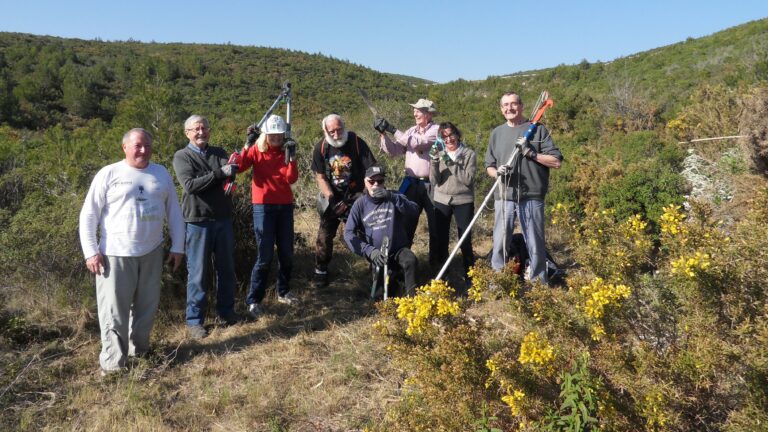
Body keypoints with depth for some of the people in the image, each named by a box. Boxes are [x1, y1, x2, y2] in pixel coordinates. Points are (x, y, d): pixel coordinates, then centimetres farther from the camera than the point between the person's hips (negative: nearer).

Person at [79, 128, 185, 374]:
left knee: (147, 306, 13)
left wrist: (178, 247, 8)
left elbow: (174, 212, 12)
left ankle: (139, 351, 29)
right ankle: (112, 363, 5)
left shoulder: (161, 174, 8)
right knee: (114, 310, -2)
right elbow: (88, 215, -3)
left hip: (152, 253, 4)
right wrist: (91, 251, -10)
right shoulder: (108, 174, -3)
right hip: (115, 254, -4)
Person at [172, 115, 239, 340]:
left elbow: (232, 172, -6)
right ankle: (194, 320, 12)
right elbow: (190, 185, -16)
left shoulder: (219, 152, 11)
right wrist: (219, 173, -19)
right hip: (198, 222, -4)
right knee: (198, 273, 1)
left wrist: (231, 169, -29)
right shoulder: (182, 157, -2)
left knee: (226, 268, 14)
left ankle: (226, 310, 29)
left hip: (223, 219, 4)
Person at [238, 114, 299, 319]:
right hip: (263, 207, -4)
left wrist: (291, 156, -18)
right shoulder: (256, 151, -1)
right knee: (265, 256, -6)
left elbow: (292, 179, -7)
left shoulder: (286, 151, 6)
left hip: (285, 206, 4)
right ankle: (253, 300, 4)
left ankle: (283, 292, 27)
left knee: (287, 253, 9)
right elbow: (238, 167, -19)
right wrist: (247, 144, -22)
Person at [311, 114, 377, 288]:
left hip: (356, 196, -1)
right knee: (324, 235, 3)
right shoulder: (321, 148, -9)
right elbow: (320, 177, -5)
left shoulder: (356, 142, -15)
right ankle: (320, 271, 18)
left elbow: (371, 169, -13)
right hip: (332, 197, 2)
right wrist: (331, 199, -15)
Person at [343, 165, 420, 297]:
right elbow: (349, 233, -8)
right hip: (377, 253, 0)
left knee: (410, 260, -31)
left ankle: (411, 296, -19)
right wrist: (369, 251, -21)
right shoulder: (360, 204, 0)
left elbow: (415, 210, -17)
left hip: (399, 249, 0)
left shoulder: (393, 198, 1)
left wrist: (392, 197, -30)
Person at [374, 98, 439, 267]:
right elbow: (393, 151, 6)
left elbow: (417, 143, -22)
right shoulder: (411, 131, 11)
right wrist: (383, 133, -9)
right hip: (412, 184, 5)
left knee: (436, 225, 6)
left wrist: (392, 130, -21)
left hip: (431, 184, -4)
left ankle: (436, 262, 19)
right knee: (406, 222, 7)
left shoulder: (436, 130, -6)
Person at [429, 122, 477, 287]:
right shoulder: (439, 154, 4)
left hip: (463, 202, -2)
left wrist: (452, 164, -18)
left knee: (465, 241, -4)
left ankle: (469, 276, 11)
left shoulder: (469, 154, -3)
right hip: (442, 202, 2)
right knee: (441, 240, 3)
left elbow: (468, 179, -13)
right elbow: (434, 181, -3)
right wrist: (433, 161, -15)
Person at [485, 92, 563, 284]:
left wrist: (531, 152, -12)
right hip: (504, 197, 2)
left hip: (532, 197, -2)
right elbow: (489, 166, 16)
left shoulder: (537, 129, 3)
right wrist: (497, 172, -7)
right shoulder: (497, 133, 13)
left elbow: (556, 161, 0)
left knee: (536, 245, 4)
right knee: (500, 244, 3)